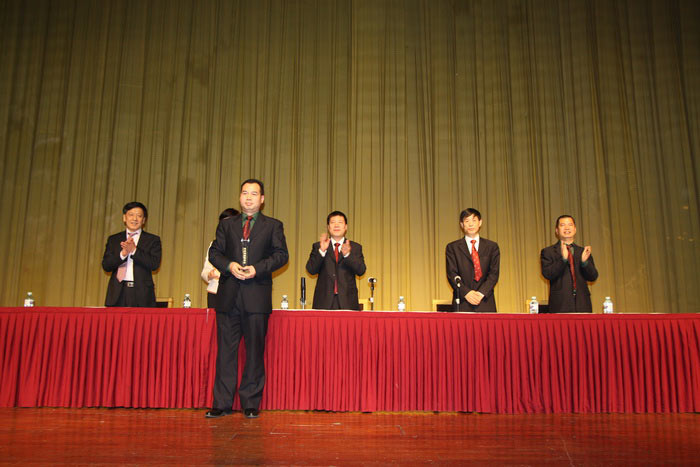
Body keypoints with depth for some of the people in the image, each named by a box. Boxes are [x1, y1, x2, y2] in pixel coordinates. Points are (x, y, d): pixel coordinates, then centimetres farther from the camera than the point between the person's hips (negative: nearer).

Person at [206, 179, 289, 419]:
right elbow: (214, 252, 11)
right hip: (229, 294, 2)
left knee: (255, 350, 2)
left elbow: (281, 255, 2)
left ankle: (251, 404, 11)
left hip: (257, 294, -2)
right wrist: (229, 265, -9)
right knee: (226, 349, 3)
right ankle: (222, 403, 11)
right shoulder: (226, 224, 17)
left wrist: (257, 269, -12)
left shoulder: (273, 226, 10)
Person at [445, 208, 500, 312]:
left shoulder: (492, 246, 12)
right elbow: (452, 274, 1)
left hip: (485, 302, 1)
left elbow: (494, 273, 4)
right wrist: (466, 292, -13)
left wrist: (481, 293, -10)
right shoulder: (452, 247, 9)